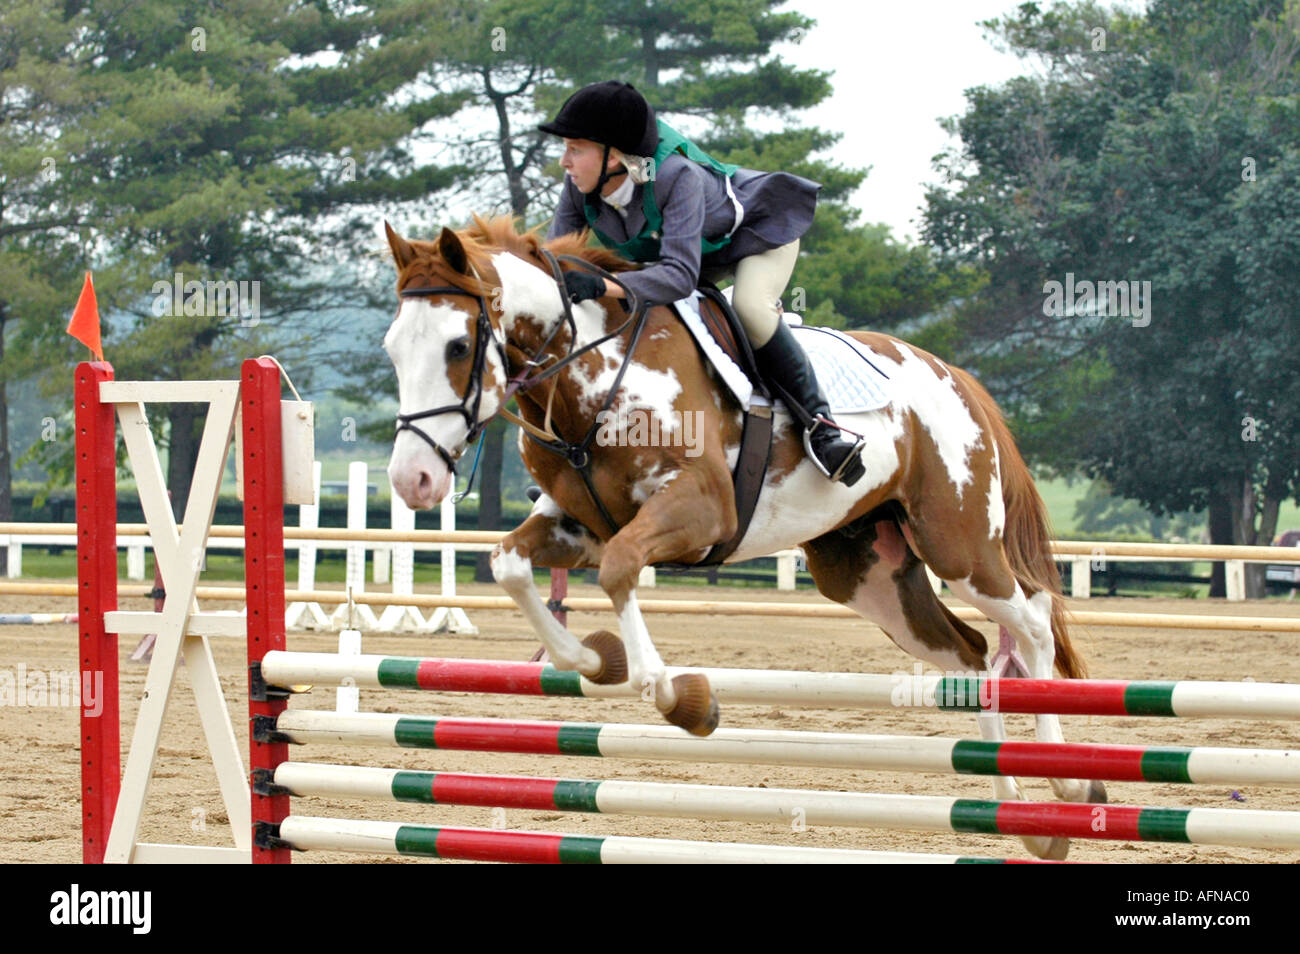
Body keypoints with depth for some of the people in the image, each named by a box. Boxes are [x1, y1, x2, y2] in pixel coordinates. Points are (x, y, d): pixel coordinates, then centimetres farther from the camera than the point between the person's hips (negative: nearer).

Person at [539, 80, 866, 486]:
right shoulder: (581, 187, -23)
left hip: (759, 228, -8)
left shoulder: (677, 176, -43)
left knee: (750, 306, -33)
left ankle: (818, 421, -24)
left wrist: (601, 287, -64)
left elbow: (680, 273, -51)